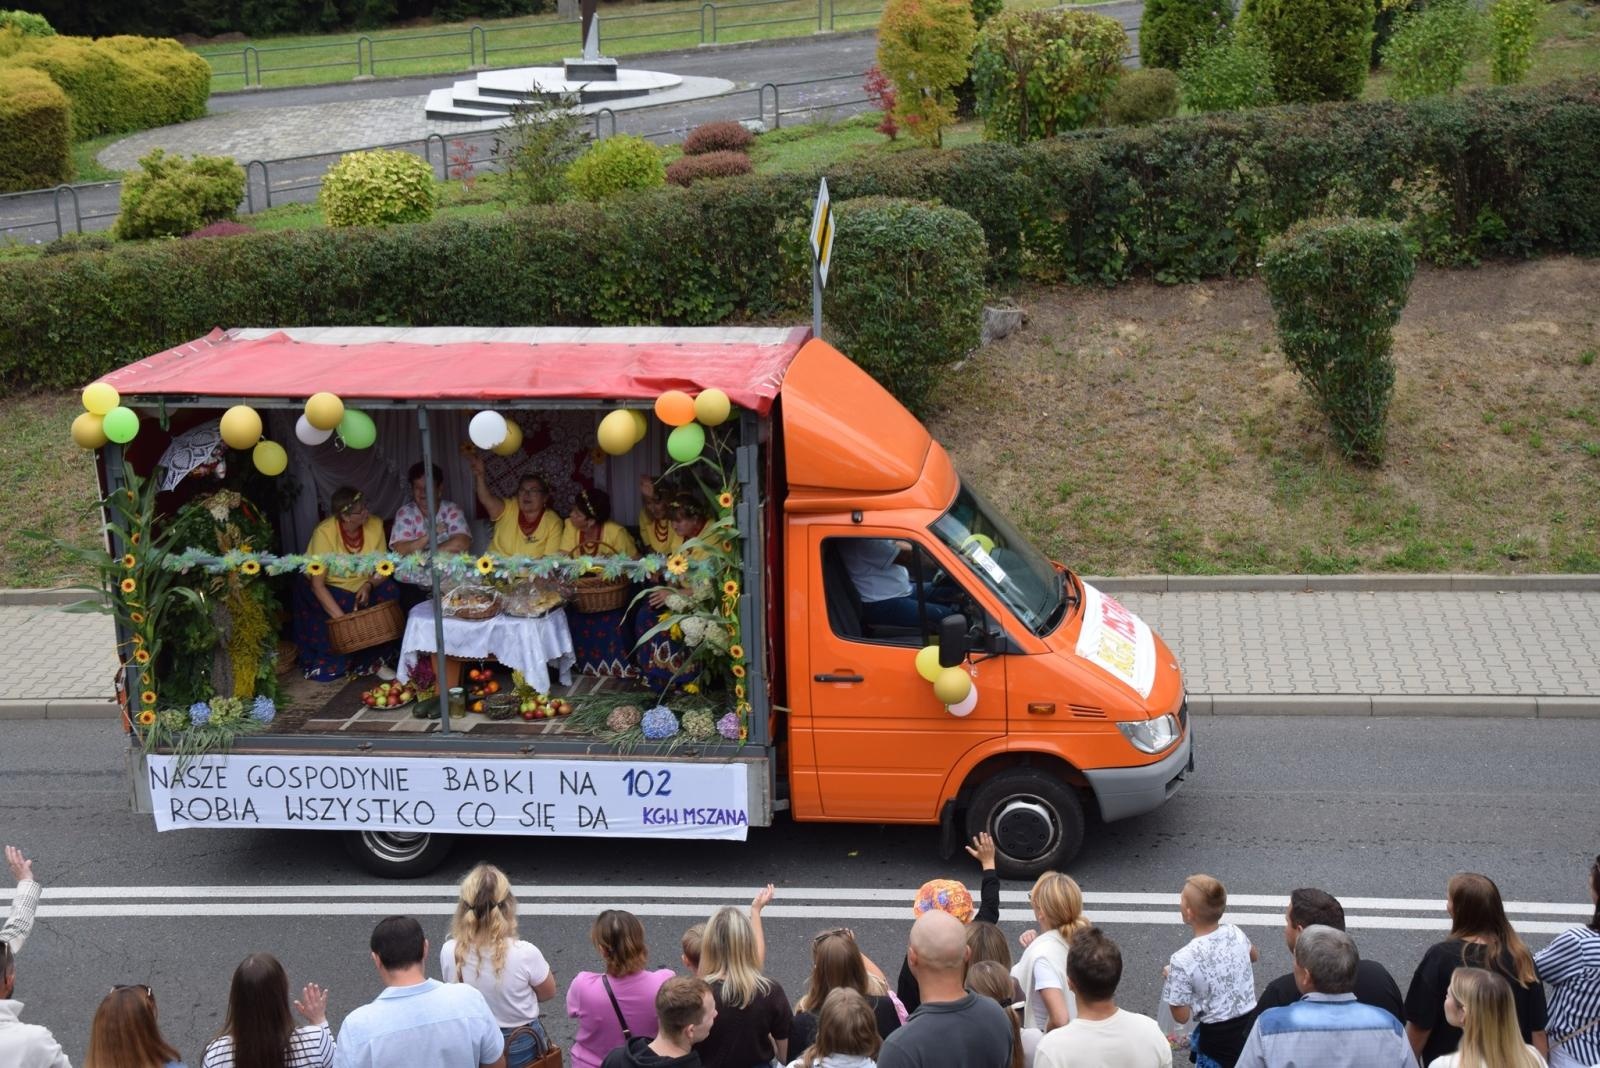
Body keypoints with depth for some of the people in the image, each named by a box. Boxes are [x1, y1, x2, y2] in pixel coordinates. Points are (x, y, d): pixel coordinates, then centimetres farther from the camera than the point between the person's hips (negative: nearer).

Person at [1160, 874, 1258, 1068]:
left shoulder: (1183, 960, -24)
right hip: (1250, 1024, 6)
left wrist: (1171, 976, 2)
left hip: (1219, 1038, -6)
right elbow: (1253, 955, 19)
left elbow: (1181, 1016, -13)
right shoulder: (1235, 933, -6)